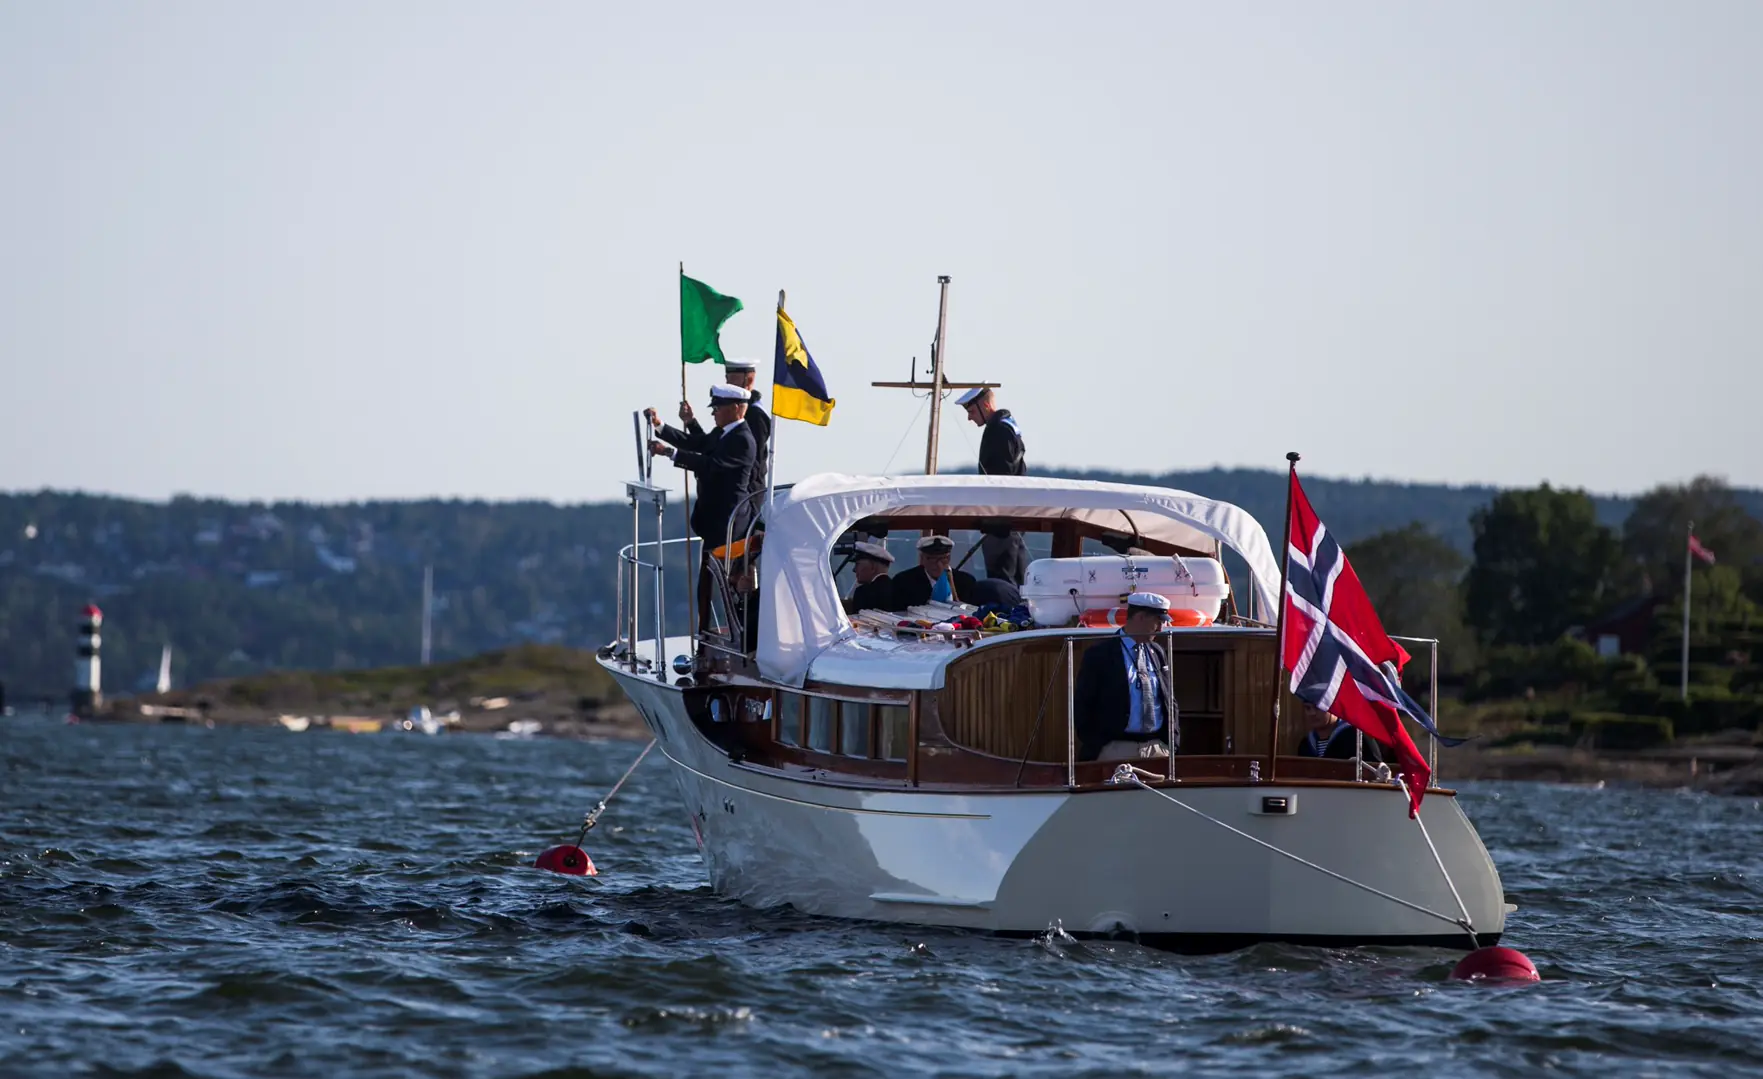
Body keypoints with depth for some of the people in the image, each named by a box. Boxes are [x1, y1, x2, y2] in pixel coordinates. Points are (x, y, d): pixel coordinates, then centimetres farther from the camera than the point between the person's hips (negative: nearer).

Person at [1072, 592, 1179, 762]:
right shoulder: (1100, 654, -2)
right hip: (1116, 749, -5)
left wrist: (1173, 741, 10)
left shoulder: (1156, 653, 15)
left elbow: (1169, 701, 21)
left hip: (1157, 748, 5)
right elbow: (1081, 706, -3)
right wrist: (1093, 746, -8)